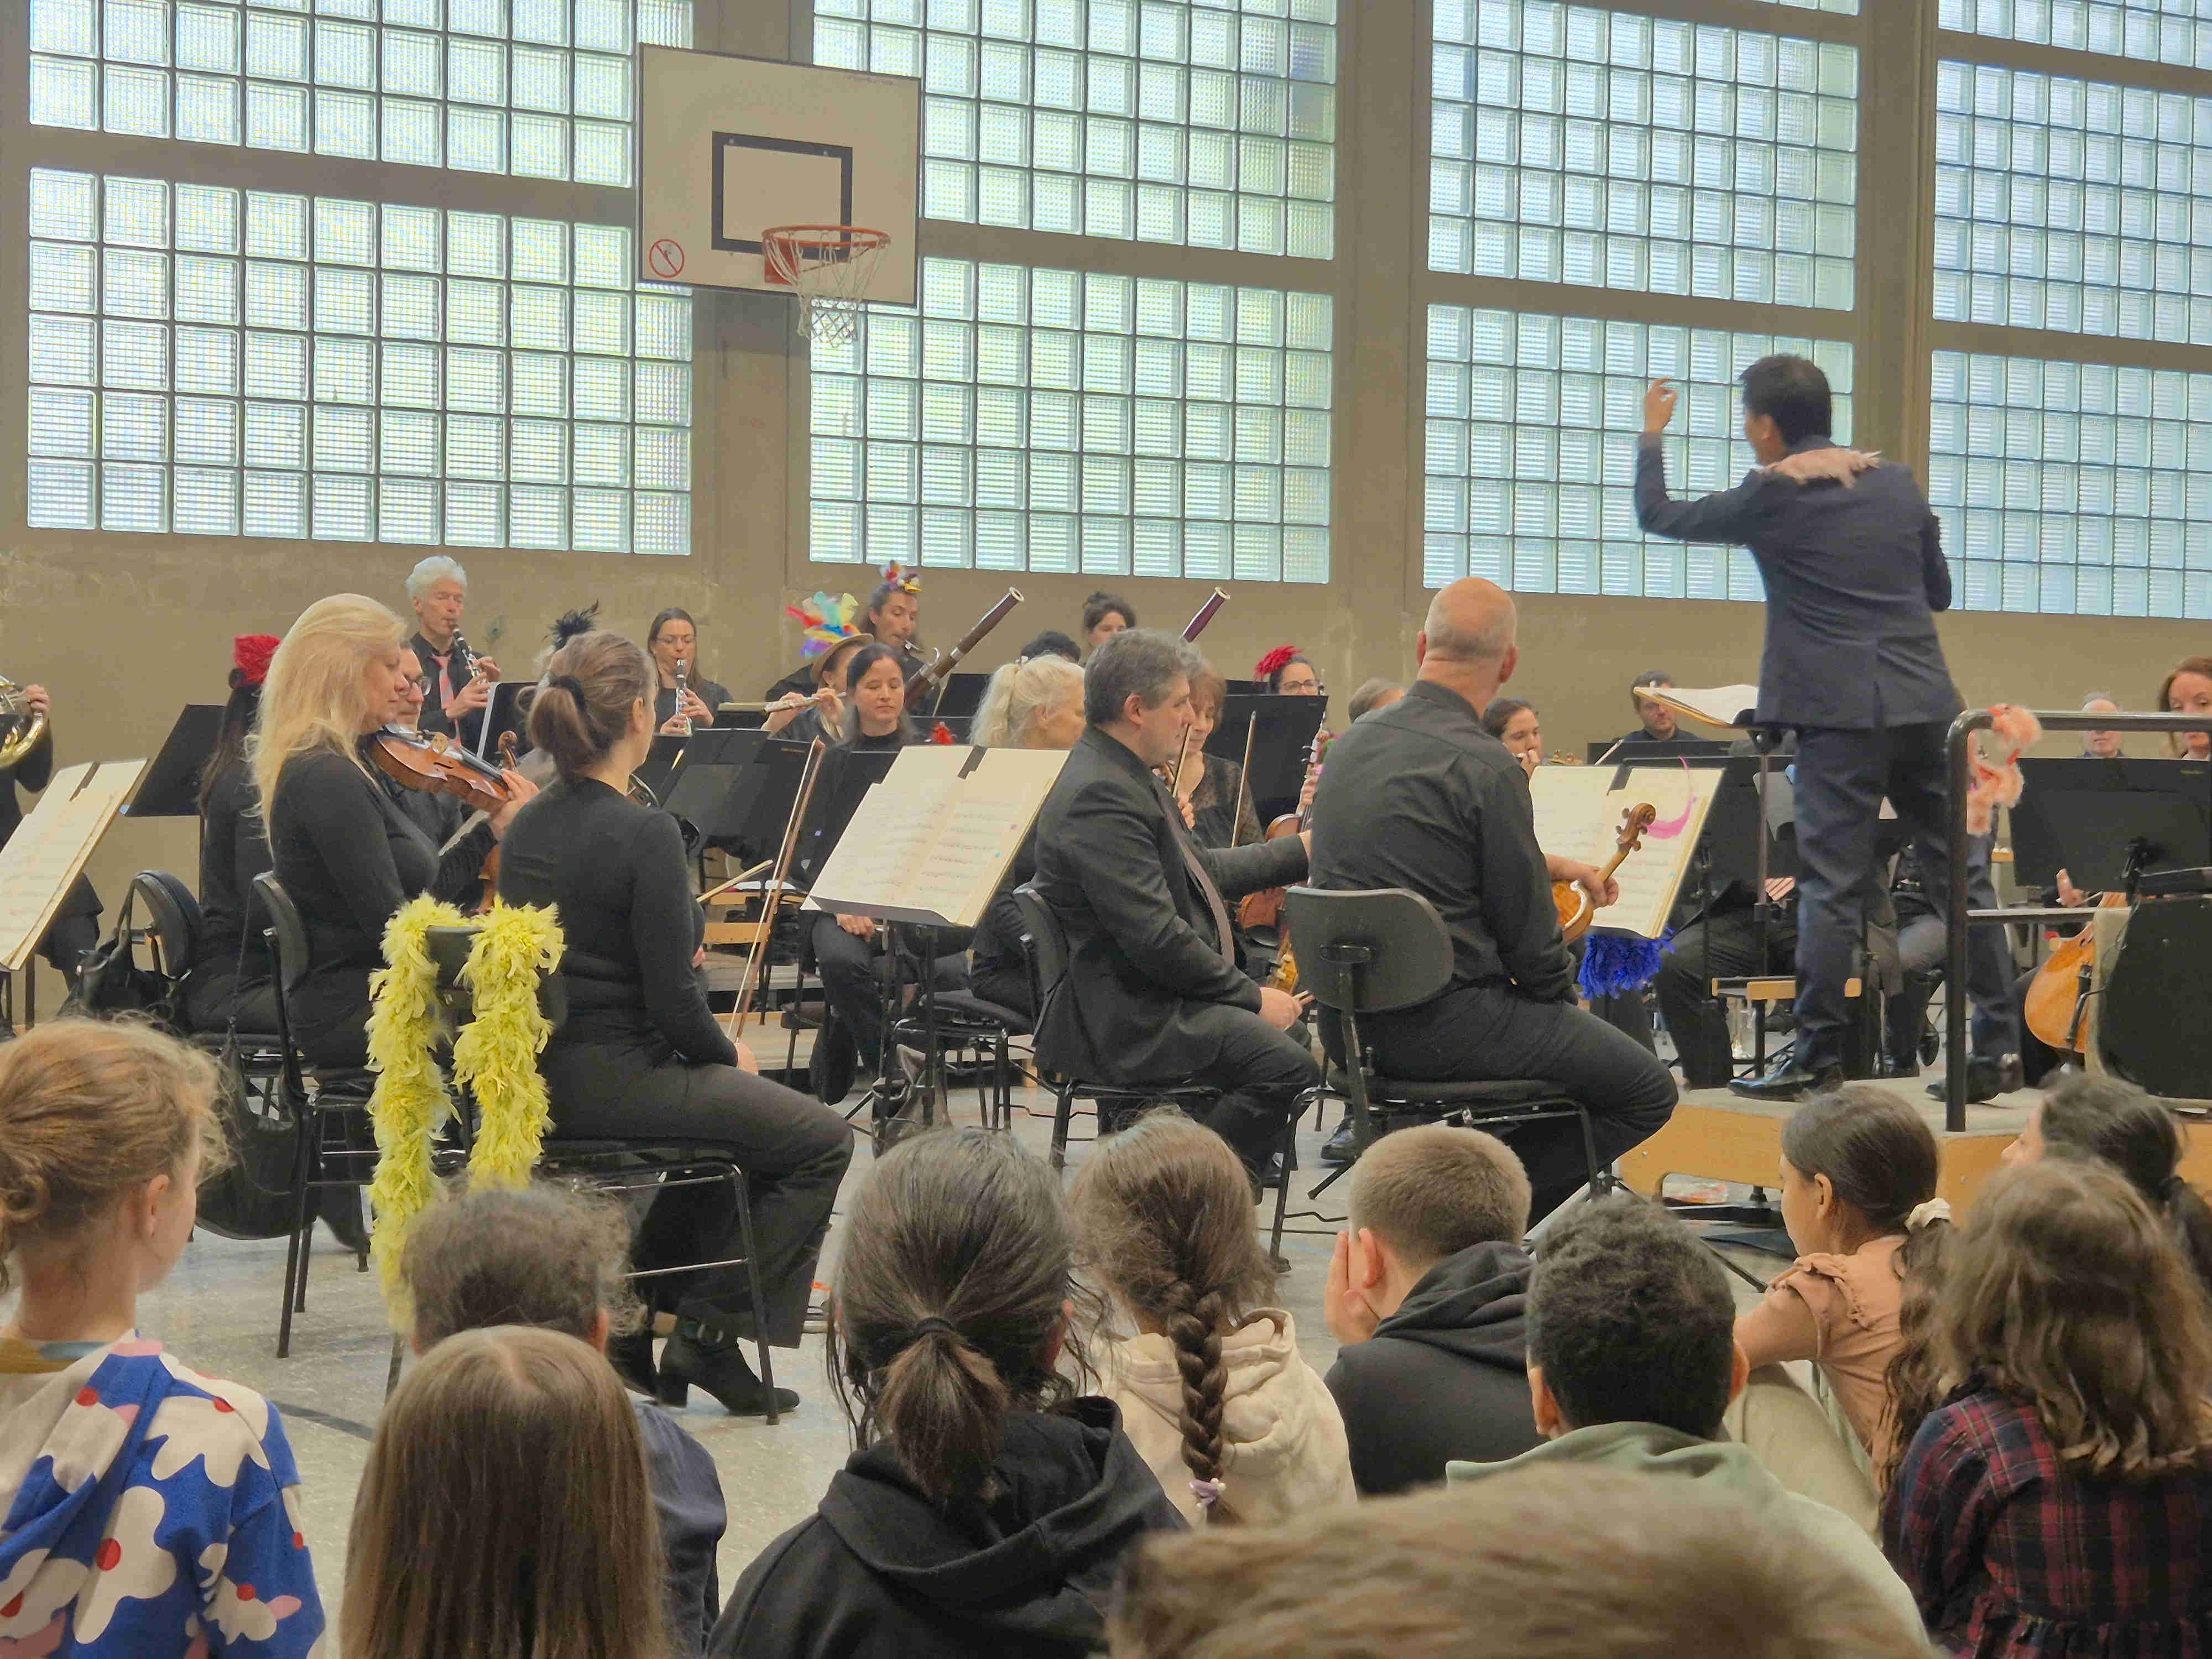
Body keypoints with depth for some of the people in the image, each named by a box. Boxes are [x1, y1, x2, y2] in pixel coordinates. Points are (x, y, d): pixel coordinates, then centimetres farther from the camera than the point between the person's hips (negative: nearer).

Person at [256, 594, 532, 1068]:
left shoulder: (338, 770, 14)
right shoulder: (329, 780, -17)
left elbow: (422, 893, 15)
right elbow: (395, 928, -19)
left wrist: (493, 829, 9)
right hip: (353, 1017, -10)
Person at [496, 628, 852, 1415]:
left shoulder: (526, 827, 5)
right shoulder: (643, 833, -19)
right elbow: (673, 1002, -18)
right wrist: (730, 1055, -1)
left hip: (541, 1076, 9)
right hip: (615, 1077, -9)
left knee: (730, 1103, 32)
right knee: (822, 1140, 6)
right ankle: (709, 1332, 5)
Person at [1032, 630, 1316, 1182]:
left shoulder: (1127, 777, 15)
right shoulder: (1098, 795, -19)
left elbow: (1201, 871, 28)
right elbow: (1153, 936, -24)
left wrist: (1304, 848, 26)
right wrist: (1251, 997, -16)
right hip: (1123, 1016, -12)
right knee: (1285, 1064, -24)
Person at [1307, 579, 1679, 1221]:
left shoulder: (1351, 743, 7)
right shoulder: (1485, 767, -18)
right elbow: (1527, 935, -12)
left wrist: (1550, 865, 26)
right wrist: (1561, 993, 9)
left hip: (1348, 1021, 9)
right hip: (1442, 1019, -9)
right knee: (1648, 1093, 4)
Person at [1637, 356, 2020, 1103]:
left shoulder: (1774, 496, -3)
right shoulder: (1897, 484, 12)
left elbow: (1658, 515, 8)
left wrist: (1652, 434, 22)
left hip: (1840, 712, -5)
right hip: (1925, 704, 5)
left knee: (1832, 886, -3)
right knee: (1960, 873, 8)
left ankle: (1818, 1058, -1)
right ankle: (1998, 1047, 10)